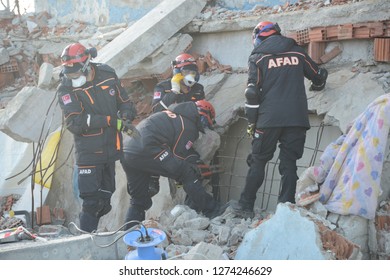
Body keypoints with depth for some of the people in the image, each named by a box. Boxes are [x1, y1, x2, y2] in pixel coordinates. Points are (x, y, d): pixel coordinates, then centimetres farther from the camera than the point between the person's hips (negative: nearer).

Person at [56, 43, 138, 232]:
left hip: (111, 148, 5)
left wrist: (125, 118, -12)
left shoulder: (107, 75, -1)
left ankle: (91, 233, 30)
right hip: (88, 152, -5)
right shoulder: (66, 89, -12)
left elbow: (125, 102, 11)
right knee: (91, 200, -8)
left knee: (104, 198, 15)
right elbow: (75, 123, -22)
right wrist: (110, 120, -26)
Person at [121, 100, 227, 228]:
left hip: (127, 152, 9)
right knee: (188, 174, -2)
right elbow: (178, 157, -1)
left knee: (138, 200, 18)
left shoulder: (173, 114, 27)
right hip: (146, 150, -9)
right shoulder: (189, 127, 1)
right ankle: (211, 210, 0)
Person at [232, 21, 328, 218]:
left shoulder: (257, 56, 4)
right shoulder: (297, 52, 13)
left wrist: (251, 123, 5)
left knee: (258, 161, 8)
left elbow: (252, 93, -2)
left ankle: (246, 206, 11)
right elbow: (320, 77, 23)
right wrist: (316, 86, 46)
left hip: (268, 119, -2)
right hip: (297, 118, 2)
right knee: (289, 163, 6)